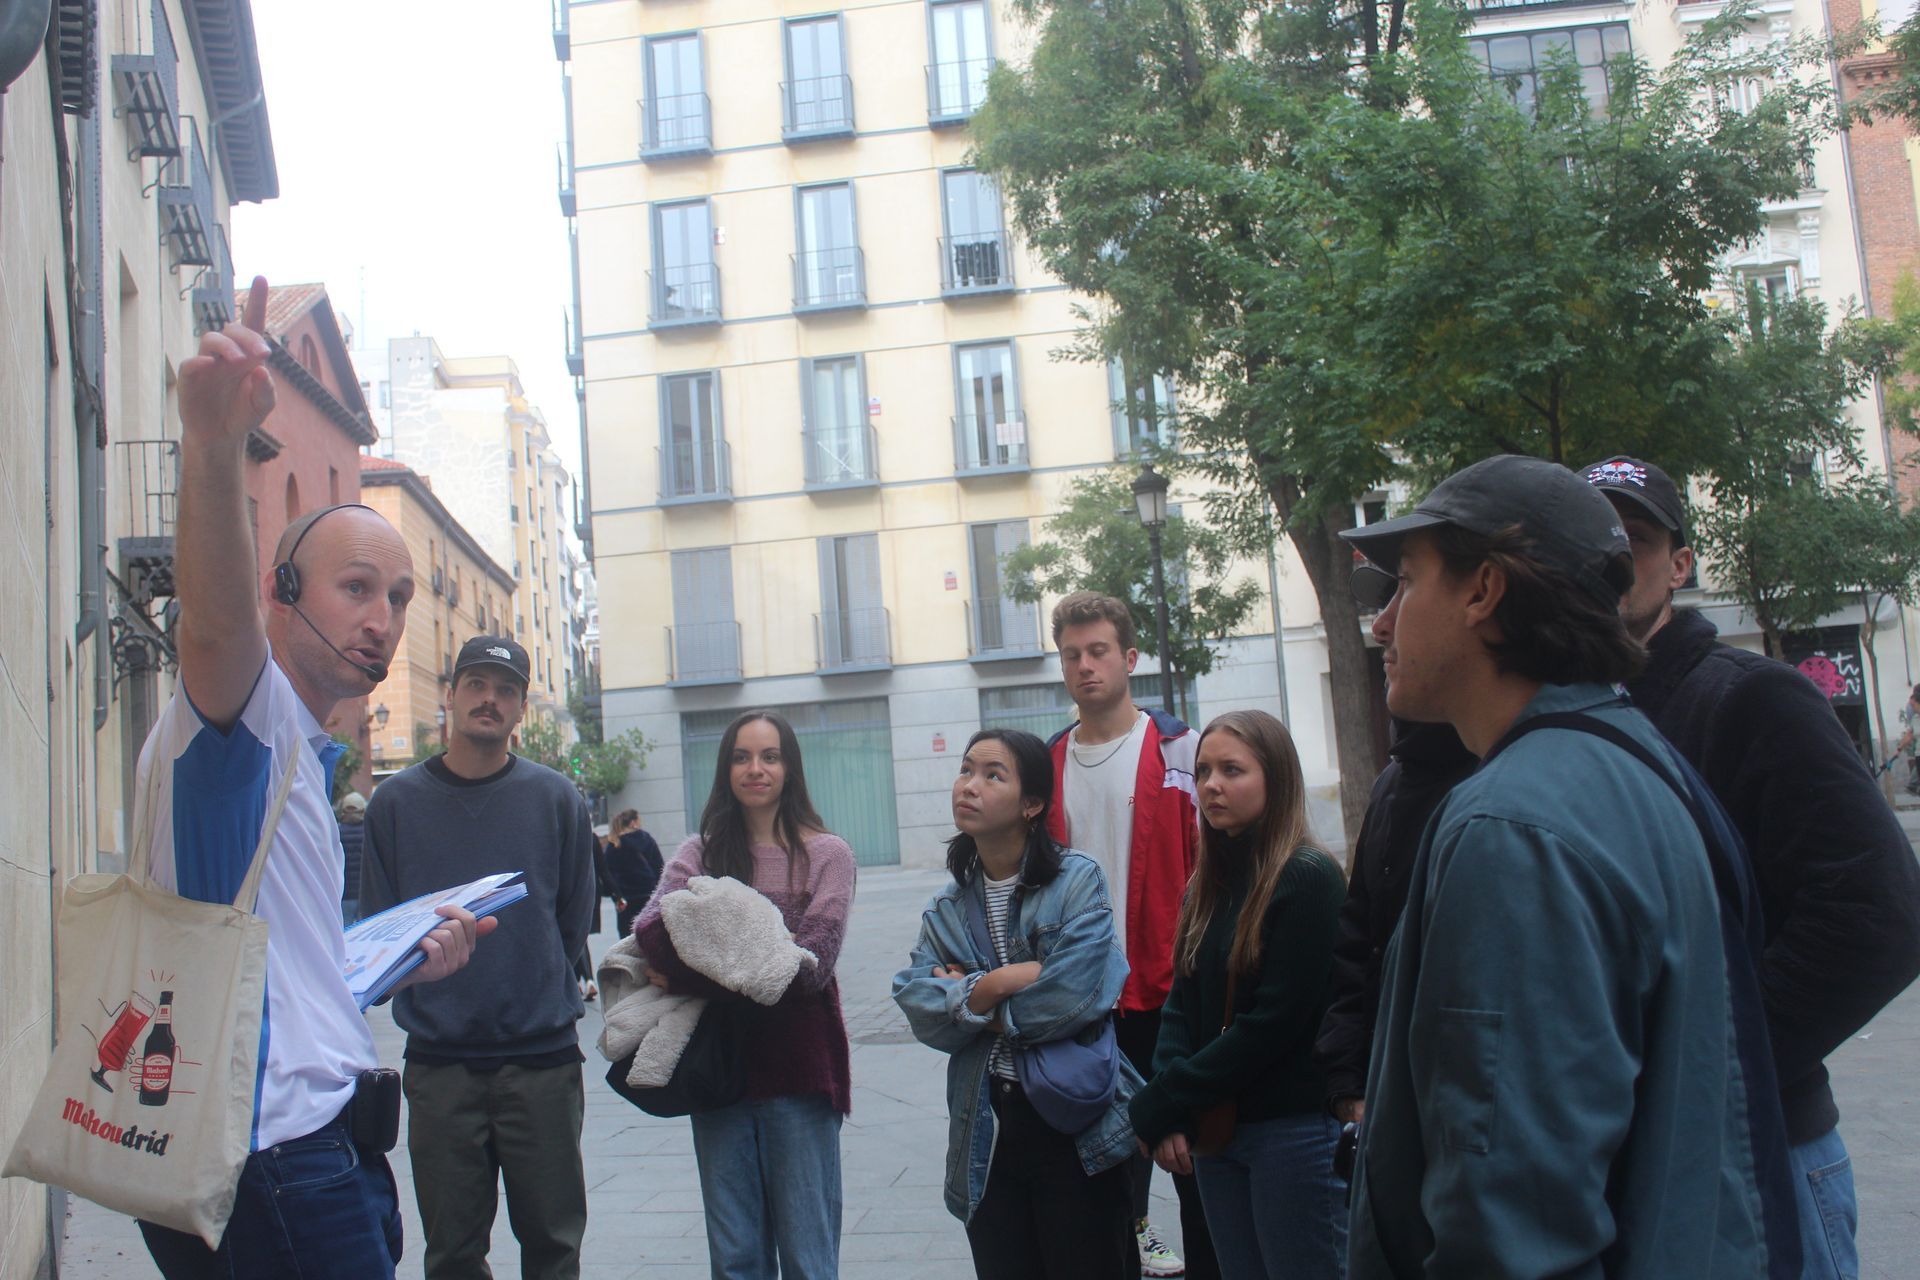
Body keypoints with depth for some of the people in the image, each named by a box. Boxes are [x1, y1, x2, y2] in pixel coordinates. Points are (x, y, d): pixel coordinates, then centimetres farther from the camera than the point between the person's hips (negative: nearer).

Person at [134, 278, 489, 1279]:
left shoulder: (299, 756, 21)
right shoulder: (242, 716, -8)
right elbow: (215, 624, -34)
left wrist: (405, 963, 19)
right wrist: (212, 444, -50)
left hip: (309, 1145, 10)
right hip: (268, 1152, -10)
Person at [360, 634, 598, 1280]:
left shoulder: (556, 800, 2)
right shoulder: (396, 802, 3)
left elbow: (574, 921, 6)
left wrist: (538, 997, 4)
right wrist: (428, 998, 0)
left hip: (543, 1061, 0)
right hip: (438, 1061, 1)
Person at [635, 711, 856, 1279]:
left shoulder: (826, 853, -1)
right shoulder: (700, 853, 8)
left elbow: (810, 965, -13)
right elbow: (650, 929, -11)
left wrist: (687, 976, -16)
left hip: (797, 1070, -3)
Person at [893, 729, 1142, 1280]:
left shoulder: (1078, 880, -7)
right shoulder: (946, 910, 9)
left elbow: (1078, 994, -20)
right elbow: (919, 1010, -3)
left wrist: (969, 999, -7)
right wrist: (999, 982, -17)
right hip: (985, 1133, 5)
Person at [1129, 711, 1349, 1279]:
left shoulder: (1309, 877, -13)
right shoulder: (1208, 884, 10)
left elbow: (1274, 1022, -17)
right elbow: (1181, 1003, 7)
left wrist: (1160, 1105, -13)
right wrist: (1169, 1112, -9)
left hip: (1295, 1130, -7)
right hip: (1212, 1129, 7)